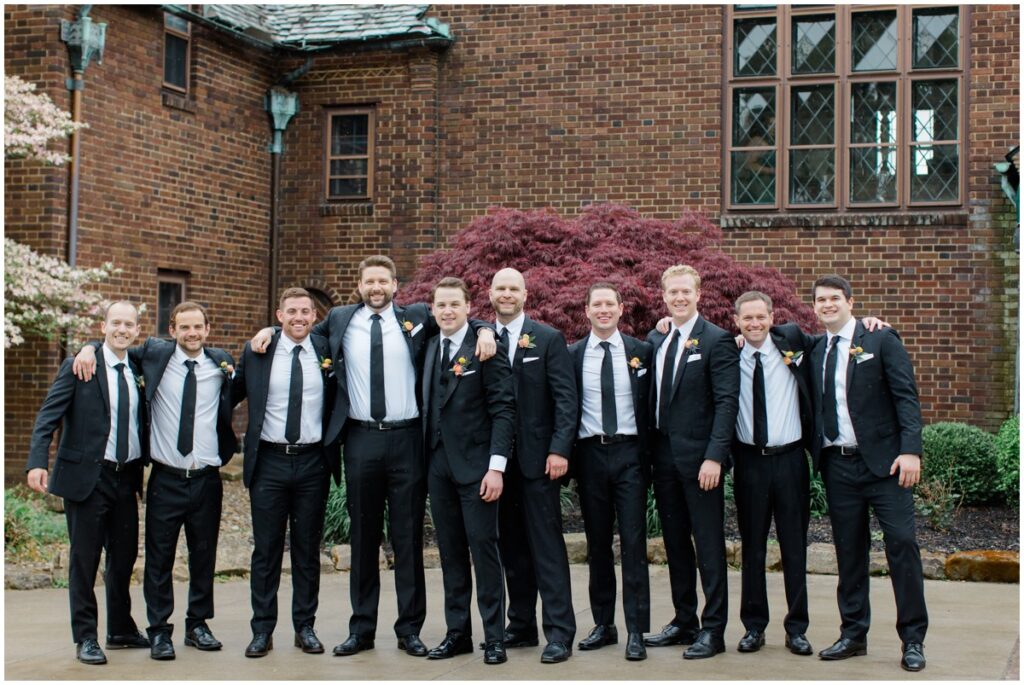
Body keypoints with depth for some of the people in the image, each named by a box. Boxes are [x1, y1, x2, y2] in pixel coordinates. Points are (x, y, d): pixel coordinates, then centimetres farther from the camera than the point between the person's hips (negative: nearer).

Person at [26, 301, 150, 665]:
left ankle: (121, 630, 28)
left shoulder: (139, 370, 9)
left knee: (125, 556, 13)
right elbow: (48, 416, -11)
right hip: (86, 476, -5)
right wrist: (38, 462, -22)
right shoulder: (79, 366, -5)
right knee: (84, 559, 3)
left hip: (126, 477, 5)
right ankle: (85, 637, 14)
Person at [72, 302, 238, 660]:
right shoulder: (155, 354, 1)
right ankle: (159, 631, 13)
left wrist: (235, 374, 2)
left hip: (207, 479, 2)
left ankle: (198, 624, 25)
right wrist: (89, 349, -5)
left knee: (204, 556, 11)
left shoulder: (221, 362, 5)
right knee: (159, 557, 2)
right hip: (166, 479, -1)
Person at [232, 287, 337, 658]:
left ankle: (305, 627, 19)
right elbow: (234, 393, 11)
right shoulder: (255, 352, 1)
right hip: (269, 461, -1)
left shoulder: (326, 351, 3)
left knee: (308, 549, 9)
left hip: (312, 463, 1)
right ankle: (262, 630, 13)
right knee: (266, 550, 5)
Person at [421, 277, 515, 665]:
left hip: (475, 463, -5)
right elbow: (428, 405, 14)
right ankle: (457, 633, 18)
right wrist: (425, 455, 4)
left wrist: (496, 466, -16)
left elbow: (503, 409, -10)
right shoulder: (429, 348, 12)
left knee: (483, 547, -3)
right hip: (438, 462, 6)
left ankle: (494, 637, 5)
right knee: (450, 550, 10)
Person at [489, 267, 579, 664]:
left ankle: (559, 633, -2)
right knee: (512, 545, 10)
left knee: (547, 545, -4)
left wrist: (559, 449, -13)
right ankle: (521, 625, 19)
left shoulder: (548, 340, 0)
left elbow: (566, 398, -6)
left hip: (538, 456, -4)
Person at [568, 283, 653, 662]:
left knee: (633, 541, -4)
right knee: (597, 542, 9)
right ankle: (603, 624, 18)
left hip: (629, 452, -1)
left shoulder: (641, 352, 4)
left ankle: (636, 631, -1)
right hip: (590, 453, 2)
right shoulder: (572, 355, 5)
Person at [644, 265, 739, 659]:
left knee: (709, 544, -1)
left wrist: (714, 457, -19)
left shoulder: (716, 341, -6)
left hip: (698, 456, -6)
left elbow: (727, 402, -12)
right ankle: (684, 621, 23)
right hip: (663, 455, 6)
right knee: (675, 542, 13)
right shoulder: (654, 340, 12)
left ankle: (713, 630, 6)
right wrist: (649, 450, 5)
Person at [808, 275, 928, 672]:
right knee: (848, 551, 8)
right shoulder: (814, 352, 13)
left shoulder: (880, 340, 0)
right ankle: (853, 634, 18)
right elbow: (813, 408, 18)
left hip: (882, 460, -4)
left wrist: (910, 450, -16)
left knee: (902, 543, -6)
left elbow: (906, 397, -6)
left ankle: (913, 639, 3)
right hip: (837, 465, 4)